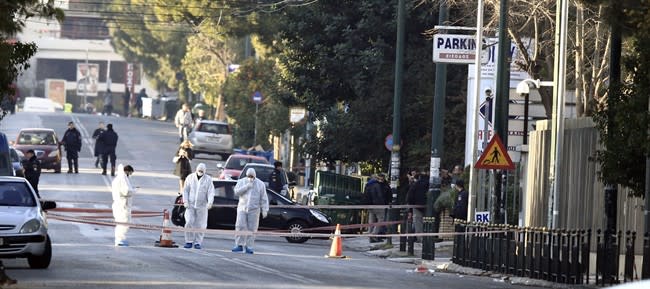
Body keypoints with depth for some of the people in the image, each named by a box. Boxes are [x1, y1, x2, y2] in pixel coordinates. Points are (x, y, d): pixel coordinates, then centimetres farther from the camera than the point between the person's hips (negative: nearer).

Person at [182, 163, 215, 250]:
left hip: (202, 206, 0)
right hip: (190, 205, 0)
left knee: (200, 225, 0)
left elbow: (211, 192, -5)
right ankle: (189, 242, 0)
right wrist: (185, 201, -5)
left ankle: (198, 242, 8)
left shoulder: (208, 179, 1)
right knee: (189, 222, -9)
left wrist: (210, 202, -21)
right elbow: (185, 190, 6)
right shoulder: (190, 178, 5)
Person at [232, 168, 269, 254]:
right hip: (242, 208, 1)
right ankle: (239, 245, -4)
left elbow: (264, 198, 2)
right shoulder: (241, 182, 6)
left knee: (252, 229, -3)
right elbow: (237, 191, -10)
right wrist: (247, 186, -17)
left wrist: (265, 210, -5)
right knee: (240, 227, -8)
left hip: (254, 210, -1)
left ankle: (248, 247, 2)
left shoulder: (260, 184, 4)